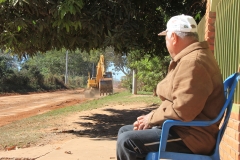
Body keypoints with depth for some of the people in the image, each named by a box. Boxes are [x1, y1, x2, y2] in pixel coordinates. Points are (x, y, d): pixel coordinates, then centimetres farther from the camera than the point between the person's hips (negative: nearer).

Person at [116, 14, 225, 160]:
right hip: (181, 128, 11)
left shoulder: (192, 62, -20)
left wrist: (151, 118, -11)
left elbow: (182, 111, -28)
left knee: (127, 141, -20)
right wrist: (151, 118, 5)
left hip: (190, 136, -11)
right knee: (125, 131, 13)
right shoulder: (189, 58, 17)